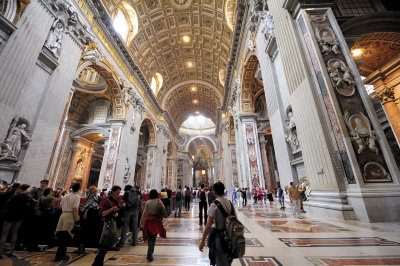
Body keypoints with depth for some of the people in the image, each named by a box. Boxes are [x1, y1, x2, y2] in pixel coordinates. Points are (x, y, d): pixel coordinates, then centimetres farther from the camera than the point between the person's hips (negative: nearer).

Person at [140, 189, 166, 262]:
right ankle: (149, 255, 3)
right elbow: (163, 209, -3)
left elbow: (144, 213, -3)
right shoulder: (158, 201, -8)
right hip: (156, 220, -3)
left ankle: (150, 252, 39)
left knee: (149, 237, 21)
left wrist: (141, 222, 4)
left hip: (148, 220, 3)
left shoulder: (148, 202, -3)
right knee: (153, 238, 7)